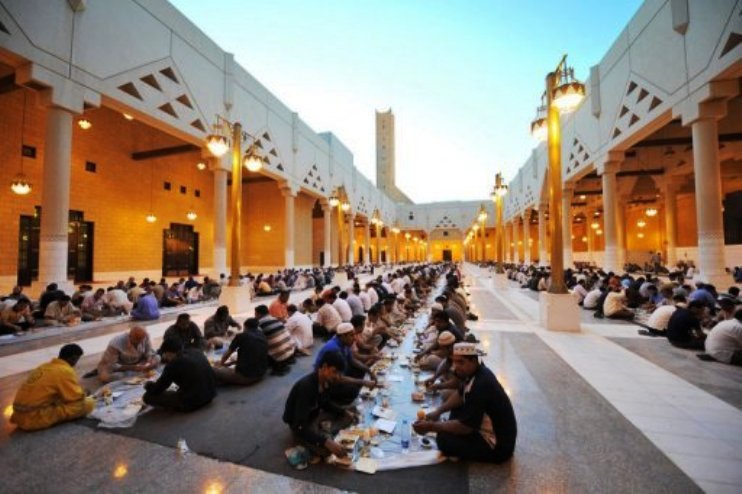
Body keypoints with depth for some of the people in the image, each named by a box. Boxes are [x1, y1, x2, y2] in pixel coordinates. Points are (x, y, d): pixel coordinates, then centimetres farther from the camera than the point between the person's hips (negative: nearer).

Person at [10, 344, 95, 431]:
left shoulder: (45, 366, 9)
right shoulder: (65, 371, -16)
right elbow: (78, 399, -10)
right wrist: (83, 395, 12)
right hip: (34, 419, -9)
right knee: (89, 403, -14)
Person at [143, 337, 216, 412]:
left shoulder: (173, 364, -14)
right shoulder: (197, 351, 4)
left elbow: (156, 389, -4)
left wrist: (147, 384, 20)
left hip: (192, 402, -8)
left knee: (147, 396, 2)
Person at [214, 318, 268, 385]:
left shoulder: (241, 336, -5)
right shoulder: (263, 336, 11)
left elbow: (227, 354, 10)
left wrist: (220, 364, 32)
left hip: (244, 376, -6)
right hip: (260, 375, 6)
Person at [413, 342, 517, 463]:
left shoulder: (481, 385, -31)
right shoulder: (477, 372, -2)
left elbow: (465, 427, -27)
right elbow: (460, 396, 12)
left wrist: (431, 426, -19)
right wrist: (438, 411, 0)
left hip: (498, 445, -9)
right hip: (494, 430, 9)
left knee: (444, 439, -19)